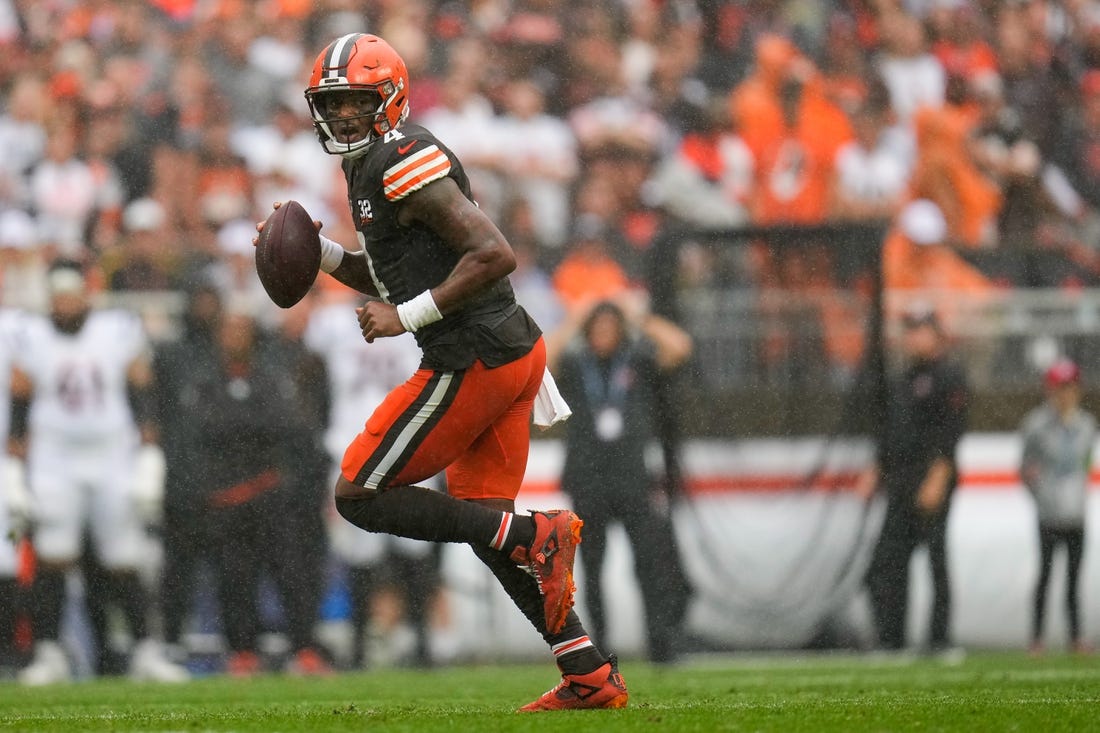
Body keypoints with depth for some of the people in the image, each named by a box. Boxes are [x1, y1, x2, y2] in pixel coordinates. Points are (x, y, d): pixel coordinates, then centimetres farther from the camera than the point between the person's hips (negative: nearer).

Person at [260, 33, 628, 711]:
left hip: (473, 361, -10)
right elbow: (387, 277, 29)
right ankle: (591, 678, 12)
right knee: (481, 517, 14)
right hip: (511, 350, 10)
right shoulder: (370, 168, 17)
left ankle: (535, 535, -9)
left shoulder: (405, 163, -15)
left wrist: (407, 317, -19)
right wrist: (320, 254, 14)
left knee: (361, 496, -2)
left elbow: (496, 255, -23)